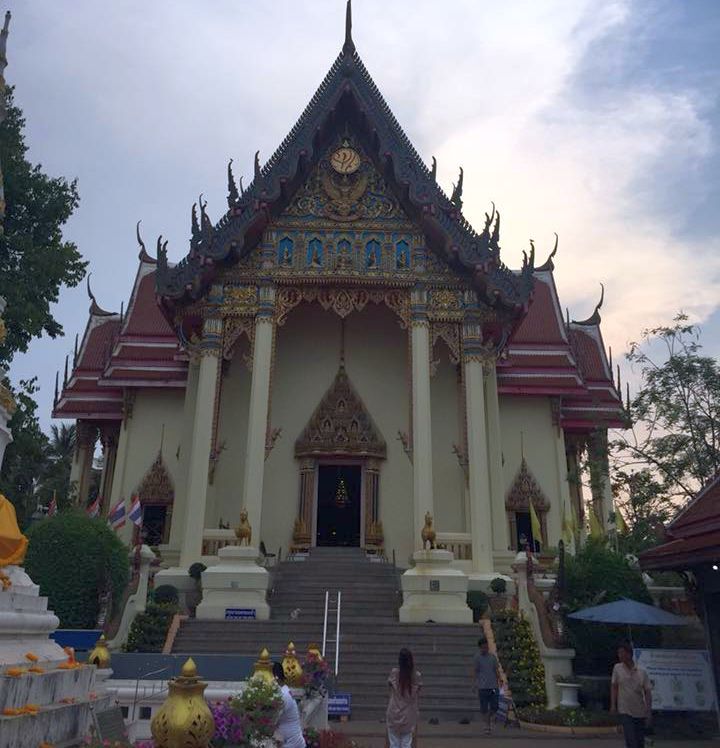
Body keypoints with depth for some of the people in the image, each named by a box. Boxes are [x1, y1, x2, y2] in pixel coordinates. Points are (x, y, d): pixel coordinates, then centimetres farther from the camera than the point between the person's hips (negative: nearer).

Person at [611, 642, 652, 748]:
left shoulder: (642, 672, 0)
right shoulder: (617, 668, 0)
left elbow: (647, 692, 2)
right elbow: (614, 687, 5)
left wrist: (649, 711, -4)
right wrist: (613, 705, -2)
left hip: (640, 712, 2)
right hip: (625, 711, -2)